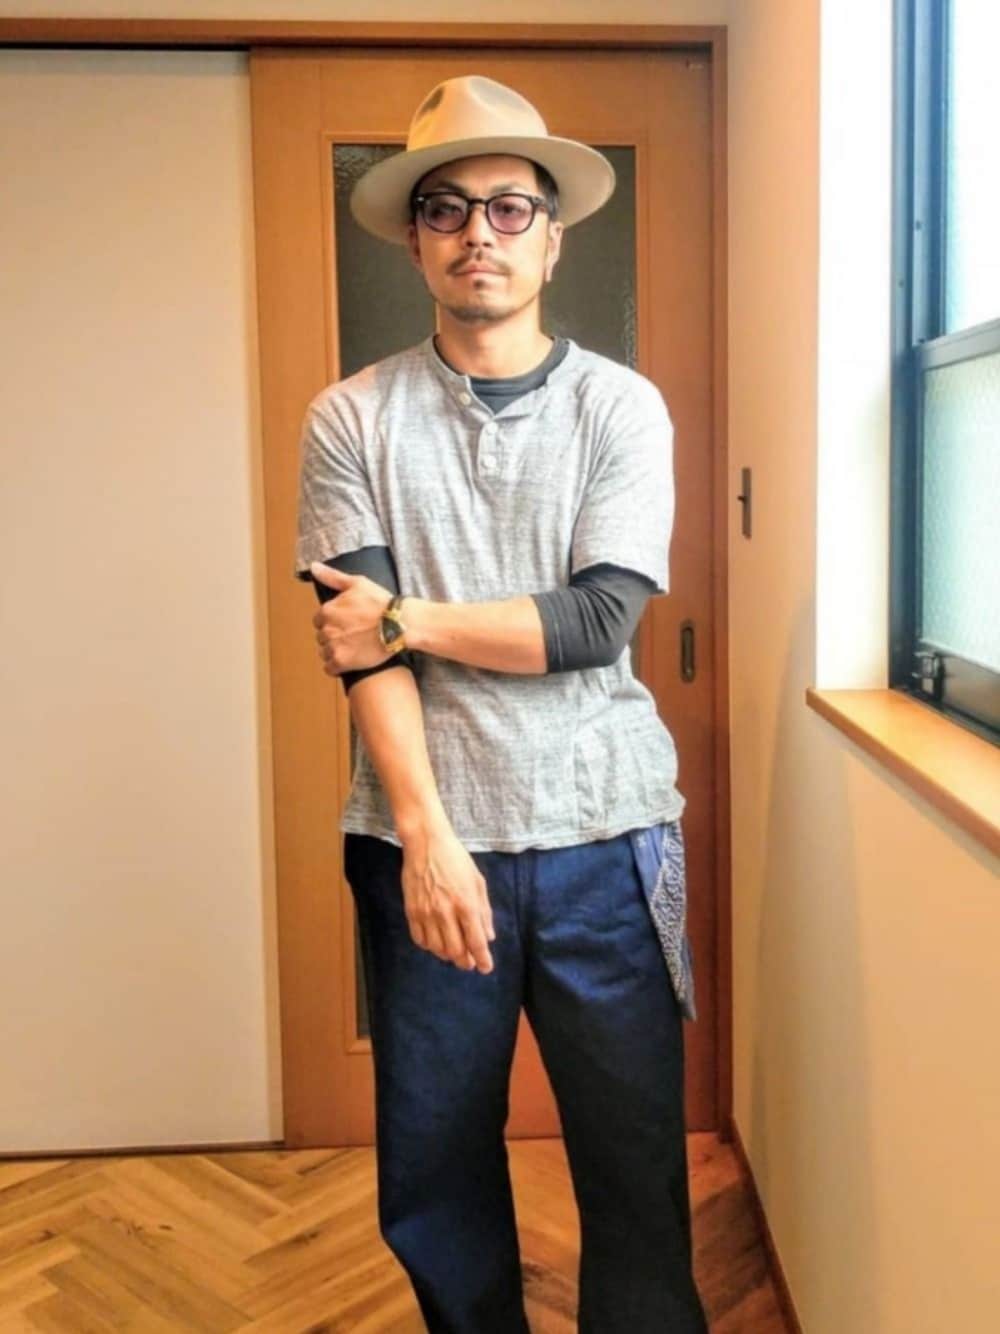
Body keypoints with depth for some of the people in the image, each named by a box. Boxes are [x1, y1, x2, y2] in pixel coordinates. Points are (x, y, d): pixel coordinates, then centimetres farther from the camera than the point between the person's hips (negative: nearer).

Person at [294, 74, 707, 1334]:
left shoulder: (622, 407, 3)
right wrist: (429, 838, -15)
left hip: (604, 836, 0)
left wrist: (407, 617, -8)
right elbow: (359, 648, -7)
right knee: (434, 1166, 11)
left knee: (637, 1156, 7)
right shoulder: (351, 418, 3)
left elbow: (600, 623, -8)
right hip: (426, 840, 1)